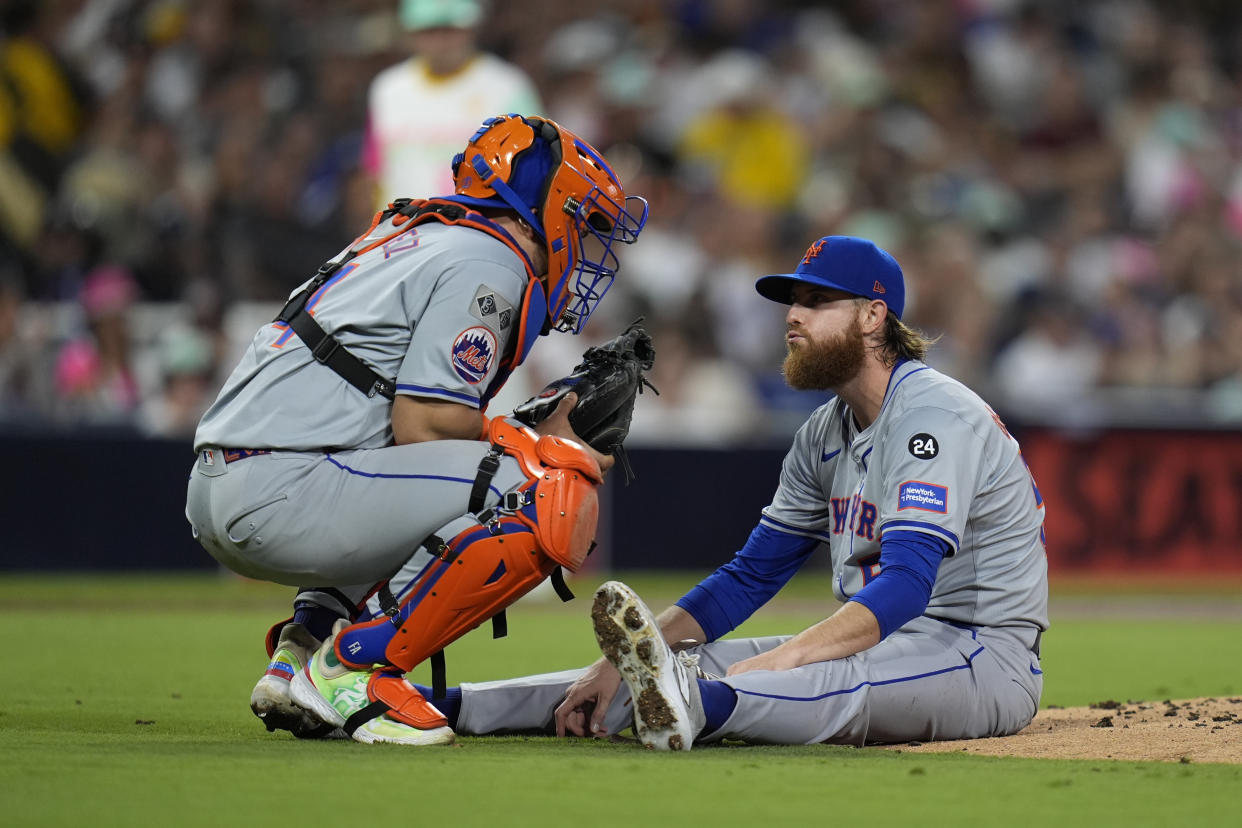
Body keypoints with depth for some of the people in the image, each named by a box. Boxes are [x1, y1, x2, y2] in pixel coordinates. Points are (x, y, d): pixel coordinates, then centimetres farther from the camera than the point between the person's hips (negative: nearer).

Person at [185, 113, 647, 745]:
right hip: (282, 496, -10)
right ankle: (354, 665, -9)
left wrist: (536, 435, 15)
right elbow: (424, 429, -13)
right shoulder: (488, 262, -5)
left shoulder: (425, 241, 24)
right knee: (546, 497, -14)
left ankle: (304, 646, 12)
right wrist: (543, 445, 2)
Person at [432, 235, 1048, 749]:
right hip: (875, 648, 8)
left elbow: (908, 581, -28)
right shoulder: (825, 435, 14)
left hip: (985, 657, -8)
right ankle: (444, 706, -13)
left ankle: (697, 704, -69)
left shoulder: (936, 414, -15)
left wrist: (783, 659, -40)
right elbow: (751, 575, 13)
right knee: (696, 659, -5)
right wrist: (619, 663, -1)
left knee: (847, 683, -40)